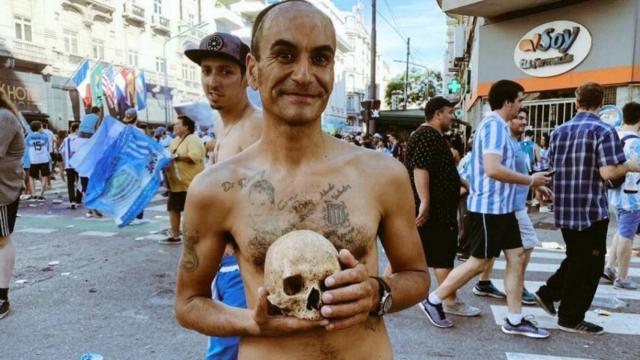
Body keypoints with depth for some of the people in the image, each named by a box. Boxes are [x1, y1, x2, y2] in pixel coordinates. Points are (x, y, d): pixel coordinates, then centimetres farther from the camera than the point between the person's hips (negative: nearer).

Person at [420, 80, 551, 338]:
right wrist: (530, 180, -17)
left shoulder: (498, 126, 16)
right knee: (480, 261, -1)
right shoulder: (494, 125, -16)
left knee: (516, 257, 10)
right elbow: (492, 169, -28)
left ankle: (514, 320, 17)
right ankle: (433, 300, 12)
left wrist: (531, 182, 16)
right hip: (488, 207, -10)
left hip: (502, 206, 10)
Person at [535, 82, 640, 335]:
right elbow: (608, 173, -18)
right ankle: (571, 318, 14)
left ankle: (548, 293, 24)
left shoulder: (559, 131, 8)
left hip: (564, 208, 6)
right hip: (591, 209, -6)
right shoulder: (604, 131, -11)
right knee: (589, 264, 7)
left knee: (576, 258, 24)